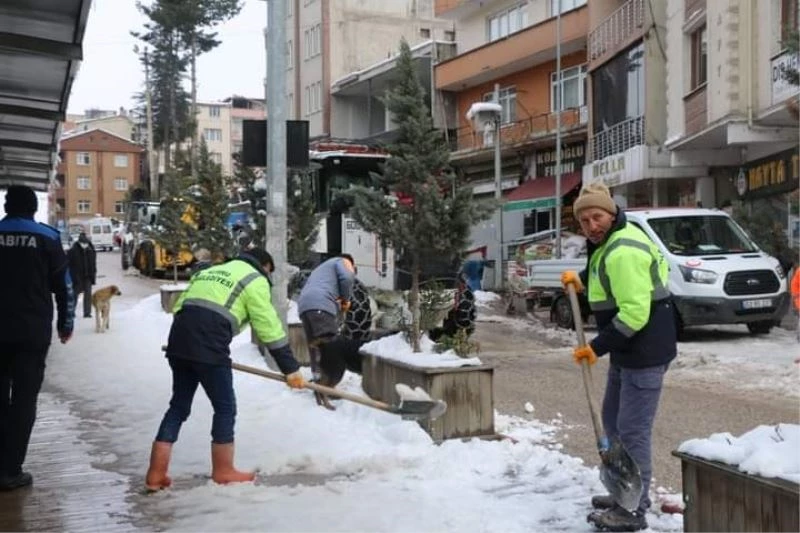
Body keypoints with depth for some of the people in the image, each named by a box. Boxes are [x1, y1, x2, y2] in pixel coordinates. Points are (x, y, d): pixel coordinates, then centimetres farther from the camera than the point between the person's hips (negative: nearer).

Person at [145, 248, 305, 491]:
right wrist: (291, 369, 4)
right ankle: (223, 471, 19)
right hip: (208, 346, -7)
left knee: (179, 406, 16)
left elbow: (181, 305, 22)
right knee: (225, 408, 8)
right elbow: (270, 328, 1)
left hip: (178, 340, 7)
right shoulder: (255, 280, 7)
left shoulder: (210, 271, 30)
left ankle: (156, 474, 16)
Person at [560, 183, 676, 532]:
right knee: (613, 421, 20)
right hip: (626, 350, 11)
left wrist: (597, 347, -22)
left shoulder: (622, 252, -24)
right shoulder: (608, 243, 10)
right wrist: (582, 280, 12)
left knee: (633, 430, -6)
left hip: (645, 351, -11)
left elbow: (634, 313, -28)